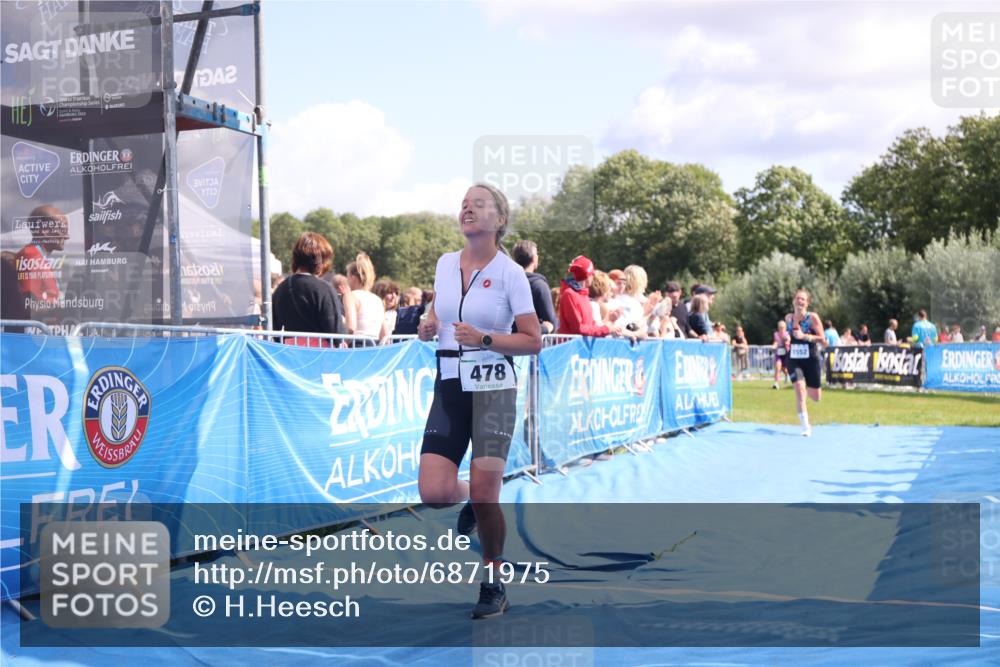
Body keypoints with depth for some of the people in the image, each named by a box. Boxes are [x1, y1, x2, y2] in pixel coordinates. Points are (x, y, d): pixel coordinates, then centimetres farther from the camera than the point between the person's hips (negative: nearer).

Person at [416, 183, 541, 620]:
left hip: (493, 389, -4)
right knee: (434, 493, -9)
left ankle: (493, 586, 15)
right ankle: (470, 501, 28)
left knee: (484, 496, -5)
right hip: (449, 387, 4)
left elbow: (533, 341, -5)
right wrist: (428, 327, -1)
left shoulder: (510, 272, -6)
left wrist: (484, 339, -18)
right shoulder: (445, 263, 8)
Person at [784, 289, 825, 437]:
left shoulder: (813, 317, -11)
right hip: (794, 360, 1)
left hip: (811, 359, -1)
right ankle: (806, 427, -10)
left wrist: (804, 336, -25)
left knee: (815, 398, 9)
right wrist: (787, 341, 7)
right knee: (799, 391, -18)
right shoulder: (788, 318, 1)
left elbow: (822, 340, -15)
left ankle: (808, 388, 48)